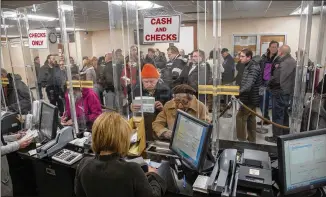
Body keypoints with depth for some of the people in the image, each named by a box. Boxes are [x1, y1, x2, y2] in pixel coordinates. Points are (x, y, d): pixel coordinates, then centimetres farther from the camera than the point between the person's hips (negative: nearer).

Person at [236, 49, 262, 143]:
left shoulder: (254, 67, -19)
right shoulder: (248, 66, 12)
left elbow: (249, 83, -33)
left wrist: (239, 92, -44)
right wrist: (240, 91, 14)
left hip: (249, 98, -10)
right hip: (251, 97, 10)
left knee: (240, 117, -5)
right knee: (251, 118, 15)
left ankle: (241, 139, 4)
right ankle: (251, 138, 25)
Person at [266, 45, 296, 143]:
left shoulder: (283, 64, -21)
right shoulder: (292, 61, 11)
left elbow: (276, 79, -24)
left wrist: (268, 83, -5)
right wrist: (275, 68, -6)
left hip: (280, 93, -10)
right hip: (288, 92, 10)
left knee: (277, 116, 0)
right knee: (284, 114, 20)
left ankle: (277, 137, 9)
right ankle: (285, 135, 32)